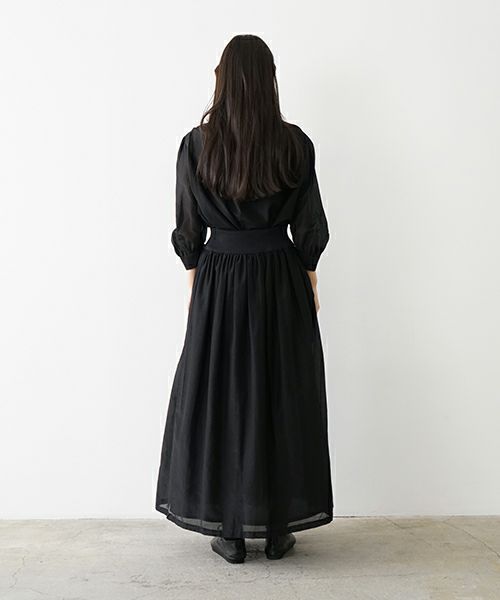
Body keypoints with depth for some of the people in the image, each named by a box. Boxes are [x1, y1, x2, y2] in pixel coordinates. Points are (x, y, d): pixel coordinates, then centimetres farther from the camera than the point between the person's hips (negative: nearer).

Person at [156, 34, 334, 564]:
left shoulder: (197, 144, -5)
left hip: (219, 281, 0)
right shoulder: (295, 144, -5)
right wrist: (309, 283, 10)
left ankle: (228, 530, 18)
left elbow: (188, 231, 0)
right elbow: (310, 227, -1)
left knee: (218, 396, 9)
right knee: (283, 395, 10)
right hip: (281, 281, 0)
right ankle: (280, 528, 19)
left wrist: (195, 285, 12)